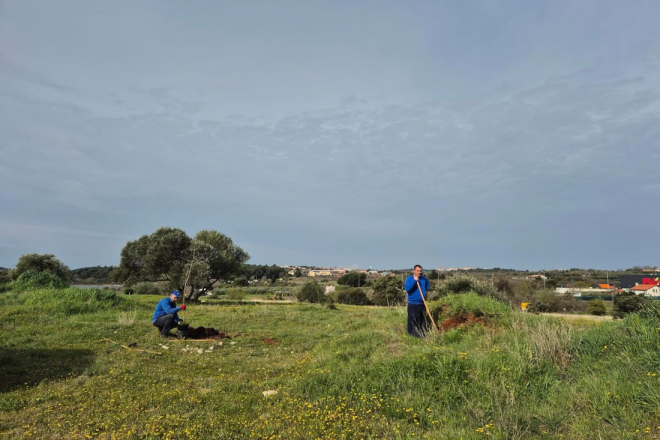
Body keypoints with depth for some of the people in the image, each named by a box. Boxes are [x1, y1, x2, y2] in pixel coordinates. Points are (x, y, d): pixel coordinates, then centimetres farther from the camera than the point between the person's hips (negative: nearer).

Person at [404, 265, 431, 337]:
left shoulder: (424, 279, 9)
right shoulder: (409, 279, -9)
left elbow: (427, 287, 29)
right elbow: (406, 288, -26)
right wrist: (414, 280, -28)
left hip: (422, 303, 6)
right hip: (413, 304, -6)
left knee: (423, 320, 14)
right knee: (412, 321, -5)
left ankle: (422, 334, 26)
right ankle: (412, 336, 3)